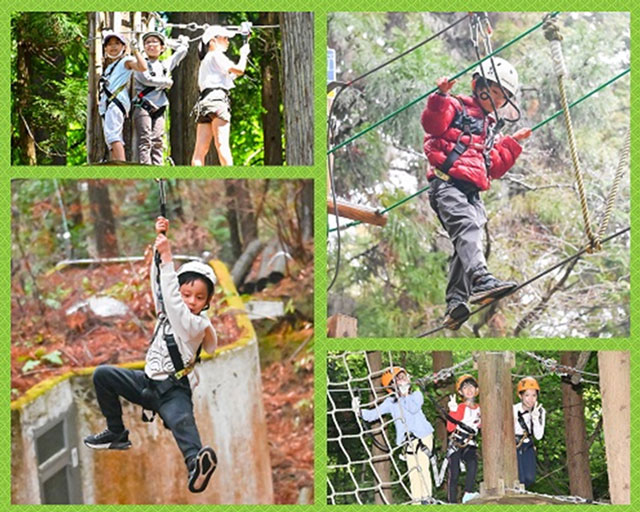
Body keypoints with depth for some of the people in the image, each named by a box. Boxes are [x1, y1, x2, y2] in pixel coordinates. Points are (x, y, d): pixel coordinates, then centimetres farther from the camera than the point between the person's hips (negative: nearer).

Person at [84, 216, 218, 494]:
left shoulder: (198, 324, -13)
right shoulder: (168, 311, 8)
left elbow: (171, 300, -26)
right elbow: (159, 279, 7)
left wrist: (167, 259, -26)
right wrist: (161, 239, -3)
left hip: (174, 390, -8)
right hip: (149, 382, 8)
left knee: (182, 421, -37)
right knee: (102, 375, 4)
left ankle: (195, 463, -69)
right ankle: (116, 434, 14)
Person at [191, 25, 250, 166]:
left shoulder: (206, 59, 30)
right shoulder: (216, 55, 2)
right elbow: (239, 70, -5)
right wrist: (244, 54, 9)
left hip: (204, 102, 9)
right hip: (217, 99, -9)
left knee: (200, 149, -1)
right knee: (222, 144, -20)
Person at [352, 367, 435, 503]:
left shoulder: (416, 395, 3)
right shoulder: (390, 402, 6)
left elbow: (414, 408, -18)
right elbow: (373, 414, 0)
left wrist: (401, 397, -16)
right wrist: (359, 411, -17)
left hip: (423, 436, -2)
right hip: (409, 440, 2)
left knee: (422, 466, -10)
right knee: (412, 470, 0)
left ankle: (426, 497, -2)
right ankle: (416, 501, 7)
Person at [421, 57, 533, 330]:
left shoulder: (491, 128, 32)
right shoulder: (457, 107, 9)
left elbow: (495, 167, 29)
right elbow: (432, 124, -10)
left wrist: (512, 143, 25)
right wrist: (440, 96, -21)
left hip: (473, 192, 7)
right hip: (447, 182, -7)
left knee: (465, 243, -8)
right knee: (467, 227, -29)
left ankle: (455, 303, -13)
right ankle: (481, 279, -49)